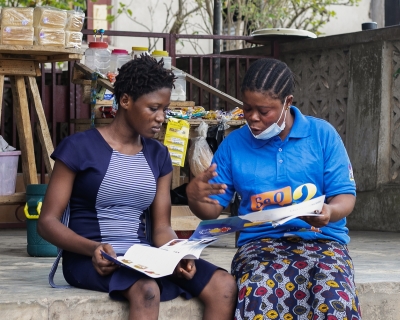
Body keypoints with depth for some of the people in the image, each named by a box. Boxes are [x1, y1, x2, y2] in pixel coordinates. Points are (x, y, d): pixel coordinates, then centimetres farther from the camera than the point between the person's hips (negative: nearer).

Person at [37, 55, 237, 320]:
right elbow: (47, 222, -5)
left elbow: (162, 227, 11)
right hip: (91, 258, -6)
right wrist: (93, 249, -24)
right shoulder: (79, 148, -4)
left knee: (224, 286, -19)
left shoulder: (158, 155, 13)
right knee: (146, 290, -38)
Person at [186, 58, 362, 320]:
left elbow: (346, 196, 3)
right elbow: (213, 209, 11)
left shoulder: (322, 134, 4)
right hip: (261, 242, 1)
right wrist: (195, 196, -13)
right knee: (257, 297, -36)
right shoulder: (234, 144, 9)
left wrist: (329, 212, -21)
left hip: (321, 239, 0)